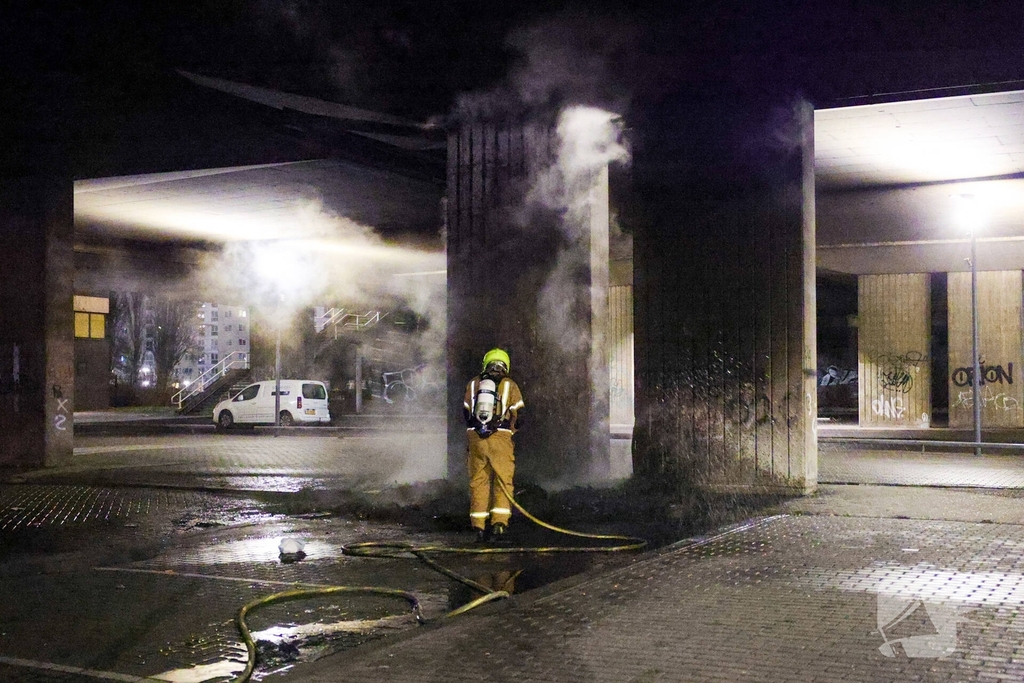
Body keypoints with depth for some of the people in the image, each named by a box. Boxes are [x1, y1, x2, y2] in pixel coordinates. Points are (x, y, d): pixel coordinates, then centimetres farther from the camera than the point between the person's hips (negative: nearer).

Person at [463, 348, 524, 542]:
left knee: (478, 481, 8)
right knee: (503, 480, 5)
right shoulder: (510, 385, 4)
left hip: (476, 438, 2)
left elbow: (467, 413, 16)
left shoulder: (473, 384, 10)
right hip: (501, 438, -2)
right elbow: (518, 417, 5)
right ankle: (499, 521, -8)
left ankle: (479, 526, 7)